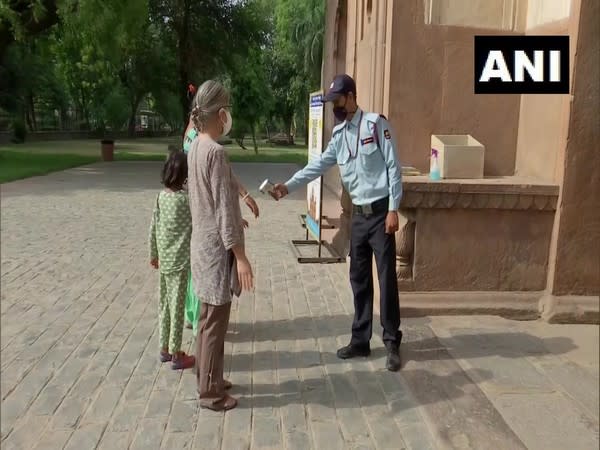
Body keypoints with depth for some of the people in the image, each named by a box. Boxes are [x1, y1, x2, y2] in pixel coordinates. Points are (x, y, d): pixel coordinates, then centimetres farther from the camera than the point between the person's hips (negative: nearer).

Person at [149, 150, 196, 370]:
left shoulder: (161, 196, 2)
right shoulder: (186, 198, -17)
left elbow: (153, 228, 7)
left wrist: (153, 254, 17)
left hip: (165, 259, 7)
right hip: (180, 261, -6)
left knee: (165, 304, 16)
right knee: (177, 306, 2)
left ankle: (165, 349, 28)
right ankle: (176, 355, 13)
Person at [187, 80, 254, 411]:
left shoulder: (196, 147, 8)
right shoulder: (215, 152, -21)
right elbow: (223, 209, -23)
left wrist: (235, 219, 31)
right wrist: (240, 256, -20)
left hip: (204, 243, 10)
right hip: (217, 248, -9)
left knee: (207, 318, 19)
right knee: (215, 322, 3)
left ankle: (206, 379, 33)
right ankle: (211, 392, 17)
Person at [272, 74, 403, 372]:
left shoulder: (375, 123, -9)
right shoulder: (339, 134, 10)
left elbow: (393, 167, -12)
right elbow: (318, 165, 10)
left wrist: (393, 210, -16)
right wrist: (288, 186, -1)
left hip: (380, 212, -7)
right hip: (358, 214, 7)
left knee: (387, 279, -1)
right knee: (359, 280, 11)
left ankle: (392, 344, 11)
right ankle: (360, 340, 22)